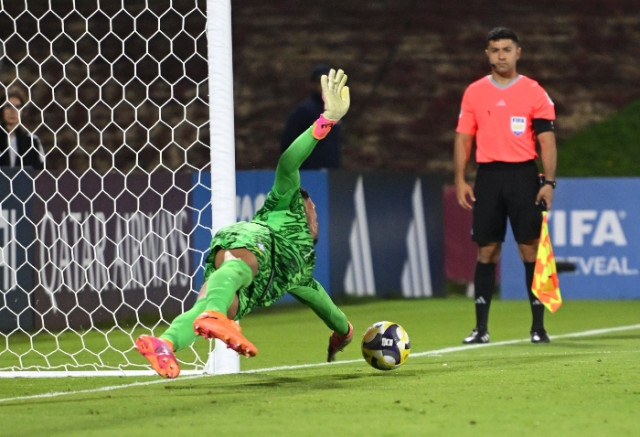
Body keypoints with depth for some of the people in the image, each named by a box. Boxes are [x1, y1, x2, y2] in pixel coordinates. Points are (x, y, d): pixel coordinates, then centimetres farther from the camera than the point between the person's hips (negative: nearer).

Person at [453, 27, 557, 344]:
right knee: (486, 250, 2)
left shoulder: (534, 93, 2)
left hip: (523, 175, -2)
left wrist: (549, 182, -9)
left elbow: (546, 139, 0)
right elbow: (463, 138, 10)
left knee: (530, 248, -4)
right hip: (488, 176, 2)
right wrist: (460, 181, 1)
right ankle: (481, 327, 6)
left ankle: (538, 326, 0)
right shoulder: (474, 93, 9)